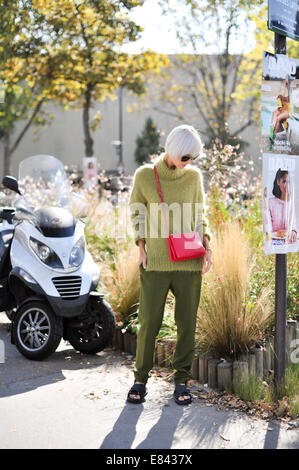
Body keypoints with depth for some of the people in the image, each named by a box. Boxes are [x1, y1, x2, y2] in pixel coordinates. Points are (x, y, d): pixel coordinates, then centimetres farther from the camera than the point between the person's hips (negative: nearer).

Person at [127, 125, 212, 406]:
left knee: (186, 323, 5)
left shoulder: (194, 176, 5)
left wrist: (206, 246, -1)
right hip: (155, 263, -2)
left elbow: (199, 215, 13)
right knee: (148, 323, 0)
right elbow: (136, 213, 9)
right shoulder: (144, 175, 0)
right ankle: (141, 378, 17)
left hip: (189, 263, 2)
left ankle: (181, 379, 19)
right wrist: (142, 249, 0)